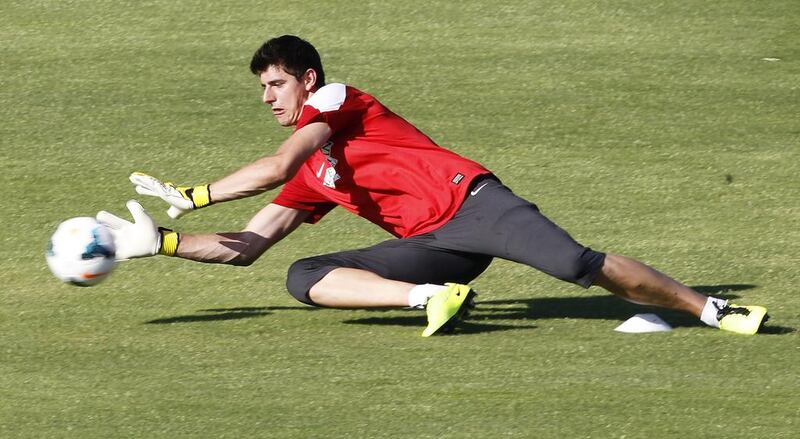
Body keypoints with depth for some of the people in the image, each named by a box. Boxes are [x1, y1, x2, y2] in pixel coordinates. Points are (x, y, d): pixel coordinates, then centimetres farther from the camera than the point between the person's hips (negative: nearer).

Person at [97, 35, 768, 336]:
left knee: (579, 264, -27)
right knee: (305, 277, -12)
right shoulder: (310, 180, 25)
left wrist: (189, 195, -6)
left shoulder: (335, 100, 2)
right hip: (429, 247, 7)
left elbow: (277, 166, -13)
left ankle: (713, 310, -17)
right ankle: (433, 298, -27)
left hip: (468, 200, -7)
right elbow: (246, 246, 25)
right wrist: (161, 241, 16)